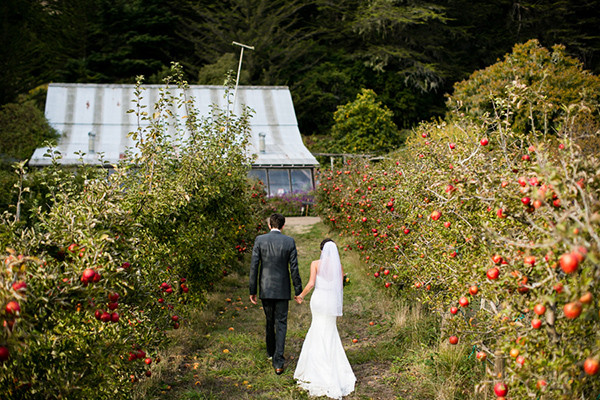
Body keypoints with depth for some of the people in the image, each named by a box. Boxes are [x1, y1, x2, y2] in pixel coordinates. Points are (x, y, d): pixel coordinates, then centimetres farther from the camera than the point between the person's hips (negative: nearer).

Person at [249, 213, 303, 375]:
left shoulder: (259, 240, -5)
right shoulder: (289, 242, -5)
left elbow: (254, 266, -6)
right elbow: (294, 268, -5)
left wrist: (252, 291, 1)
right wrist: (298, 291, 4)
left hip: (265, 289, 1)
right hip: (282, 290, -1)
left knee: (270, 321, 21)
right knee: (281, 324, 4)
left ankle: (271, 352, 39)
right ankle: (278, 362, -5)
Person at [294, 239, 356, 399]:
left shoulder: (316, 264, -5)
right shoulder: (338, 266, 2)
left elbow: (311, 284, -13)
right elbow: (340, 288, 4)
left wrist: (302, 295, 5)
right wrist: (338, 308, 14)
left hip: (318, 299, -2)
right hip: (332, 301, 2)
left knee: (322, 336, 9)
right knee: (328, 334, 15)